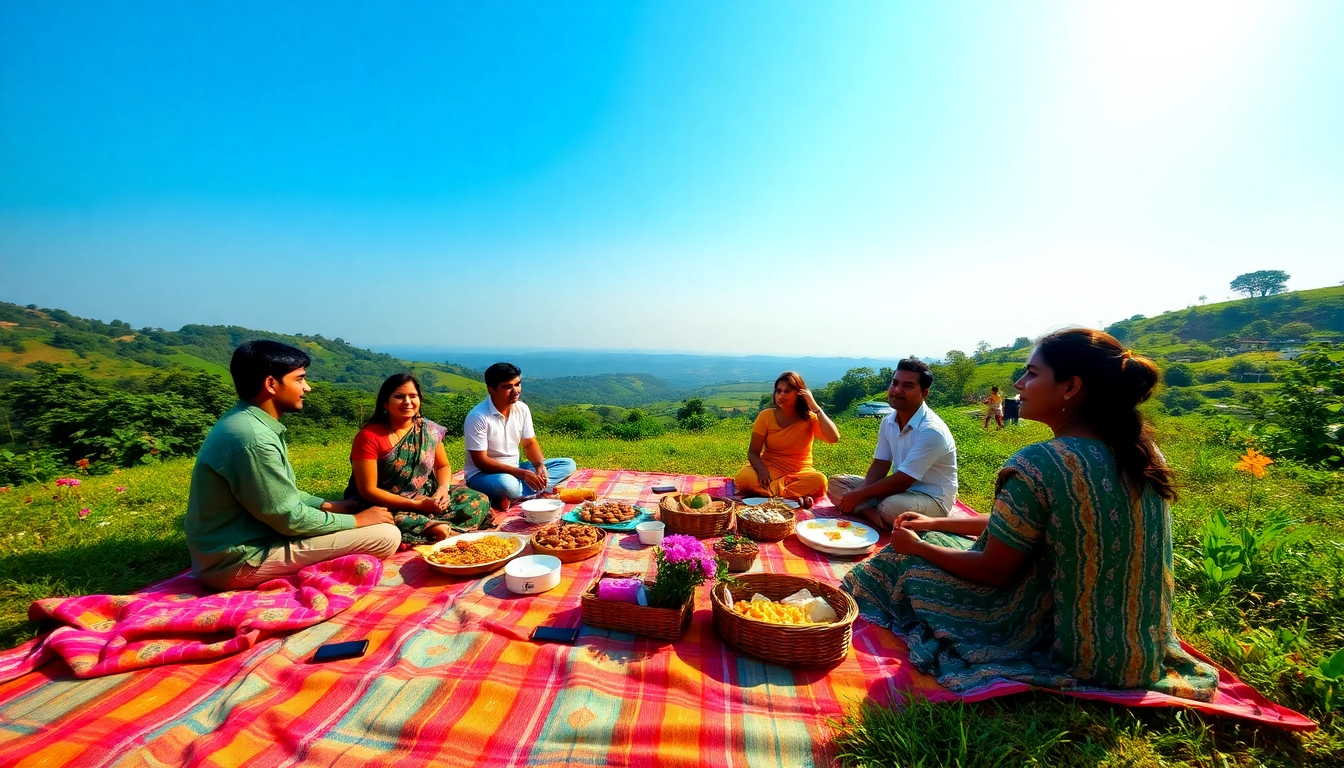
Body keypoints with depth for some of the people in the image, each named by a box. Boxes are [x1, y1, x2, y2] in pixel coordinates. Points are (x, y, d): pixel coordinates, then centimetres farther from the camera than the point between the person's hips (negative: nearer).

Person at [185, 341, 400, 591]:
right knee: (386, 535, -16)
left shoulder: (246, 421, 4)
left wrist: (328, 505, 9)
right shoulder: (251, 438, -27)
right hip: (240, 561, -10)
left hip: (235, 545, 10)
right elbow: (291, 519, -22)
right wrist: (357, 520, -10)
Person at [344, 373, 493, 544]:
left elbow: (443, 466, 12)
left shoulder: (429, 429, 0)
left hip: (428, 499, 5)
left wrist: (443, 489, -11)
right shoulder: (369, 437, -14)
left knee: (479, 500, -11)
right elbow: (368, 490, -16)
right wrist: (416, 505, -22)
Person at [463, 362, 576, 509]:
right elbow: (481, 461, -21)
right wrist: (521, 473, -27)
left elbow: (529, 443, 6)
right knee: (506, 484, -44)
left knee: (568, 464, -6)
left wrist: (540, 465, -16)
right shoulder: (478, 417, -20)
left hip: (514, 470, 8)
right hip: (483, 474, -8)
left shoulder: (522, 409, -2)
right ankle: (539, 489, -15)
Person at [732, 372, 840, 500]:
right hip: (770, 469, 0)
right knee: (743, 478, -32)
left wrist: (816, 408, -19)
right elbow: (753, 452, -4)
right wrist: (761, 469, -26)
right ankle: (799, 495, -24)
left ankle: (762, 492, -25)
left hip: (799, 473, 1)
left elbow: (834, 438, -21)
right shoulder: (766, 416, -4)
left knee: (819, 481, -34)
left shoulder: (810, 418, -4)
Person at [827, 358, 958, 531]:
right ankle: (876, 516, -21)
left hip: (932, 498, -8)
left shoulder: (931, 431, -25)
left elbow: (901, 481, -26)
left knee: (892, 507, -41)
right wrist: (862, 494, -17)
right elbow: (880, 465, 2)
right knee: (836, 483, -2)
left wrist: (859, 495, -20)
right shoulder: (888, 421, -1)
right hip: (901, 488, 8)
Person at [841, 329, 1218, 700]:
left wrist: (918, 546, -2)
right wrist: (937, 524, 8)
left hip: (1072, 652, -7)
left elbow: (993, 571, -18)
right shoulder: (1143, 454, -3)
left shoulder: (1039, 465, -29)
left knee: (907, 565, 4)